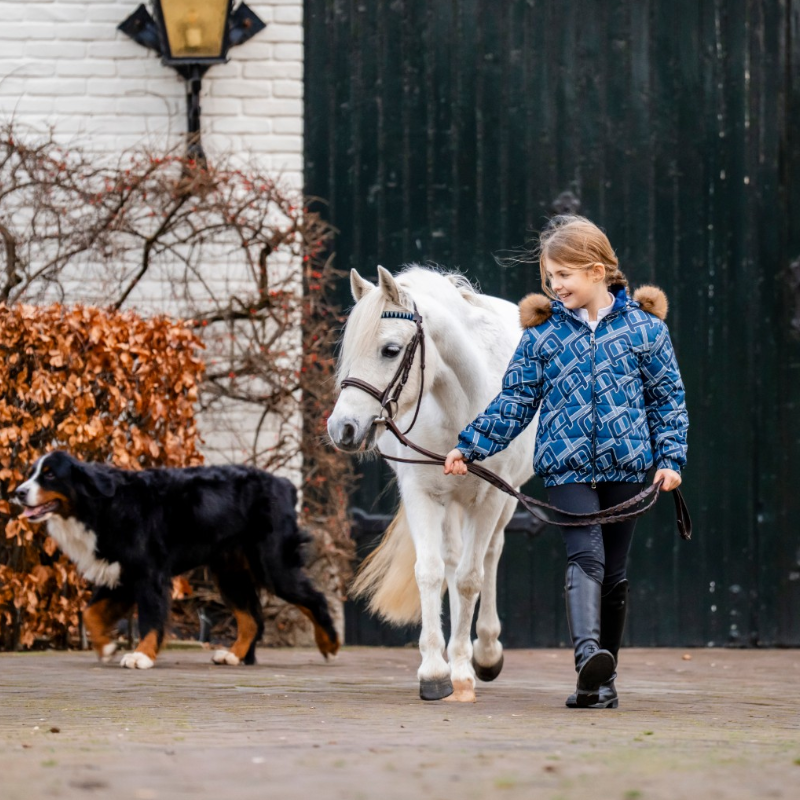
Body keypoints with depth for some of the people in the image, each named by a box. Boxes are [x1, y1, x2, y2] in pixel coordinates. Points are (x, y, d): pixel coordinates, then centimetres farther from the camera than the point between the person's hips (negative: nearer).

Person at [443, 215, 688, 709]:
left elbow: (669, 399, 7)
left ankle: (602, 680, 16)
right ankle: (588, 654, -38)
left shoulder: (644, 327, 2)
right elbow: (514, 403, 7)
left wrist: (671, 457, -3)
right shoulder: (543, 334, 4)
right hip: (567, 466, -1)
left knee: (615, 571, 8)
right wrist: (470, 446, -1)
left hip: (625, 465, 1)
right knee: (586, 556, -21)